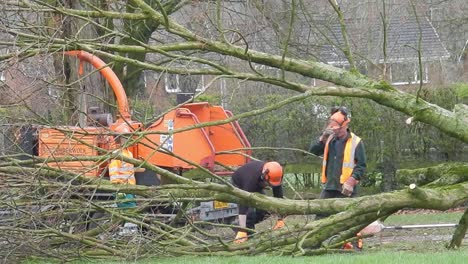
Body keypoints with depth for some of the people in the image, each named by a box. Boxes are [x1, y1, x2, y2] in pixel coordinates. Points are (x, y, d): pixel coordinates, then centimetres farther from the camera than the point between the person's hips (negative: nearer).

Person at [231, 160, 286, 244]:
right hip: (239, 184, -6)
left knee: (264, 208, -7)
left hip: (257, 186, 6)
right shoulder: (252, 177, -46)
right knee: (249, 211, -25)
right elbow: (244, 204, -47)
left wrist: (280, 220, -21)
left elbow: (278, 197, -19)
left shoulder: (274, 175, -31)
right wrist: (242, 231, -50)